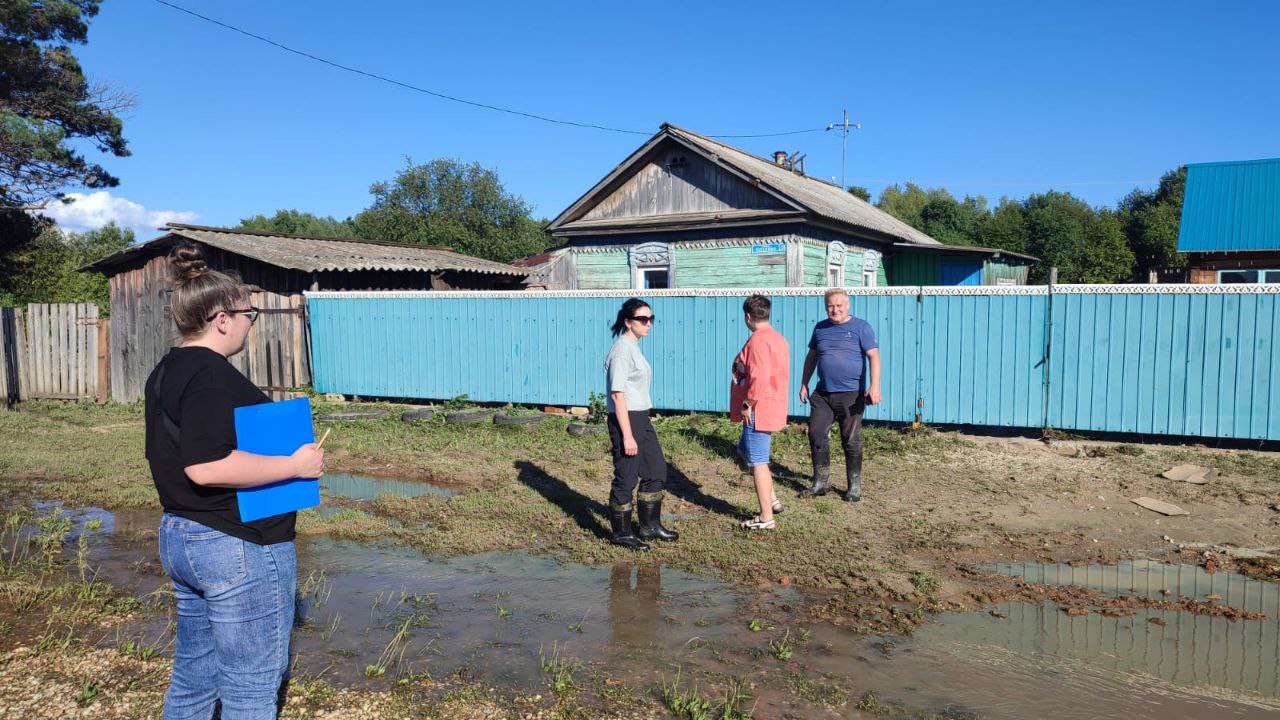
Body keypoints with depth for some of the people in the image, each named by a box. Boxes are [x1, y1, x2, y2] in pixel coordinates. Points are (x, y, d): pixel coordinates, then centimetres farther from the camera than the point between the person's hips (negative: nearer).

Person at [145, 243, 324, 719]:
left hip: (178, 537, 10)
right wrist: (294, 465, -22)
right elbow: (206, 466, -30)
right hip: (237, 546, -10)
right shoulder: (213, 377, -20)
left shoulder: (166, 372, 11)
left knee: (193, 673, 21)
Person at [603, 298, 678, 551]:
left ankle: (649, 526, 29)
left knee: (656, 471, 16)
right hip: (625, 419, -10)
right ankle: (621, 533, 16)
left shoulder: (634, 347, 13)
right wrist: (627, 435, -22)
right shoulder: (622, 349, -16)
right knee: (626, 478, 1)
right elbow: (617, 394, -20)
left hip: (642, 418, 10)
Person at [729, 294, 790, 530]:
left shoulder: (758, 340, -19)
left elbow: (760, 378, -28)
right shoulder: (778, 338, 13)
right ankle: (771, 500, 25)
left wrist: (748, 404, -18)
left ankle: (766, 517, 4)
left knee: (757, 462, -2)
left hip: (758, 411, -10)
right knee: (746, 451, 23)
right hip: (773, 408, 10)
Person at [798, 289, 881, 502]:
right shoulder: (820, 328, 11)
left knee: (851, 441, 3)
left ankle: (855, 486, 15)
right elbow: (811, 357, 20)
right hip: (822, 394, 5)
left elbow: (873, 356, -10)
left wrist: (875, 385, -22)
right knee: (816, 436, 2)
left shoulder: (860, 327, -3)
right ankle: (821, 483, 15)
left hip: (851, 395, -4)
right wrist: (804, 384, 17)